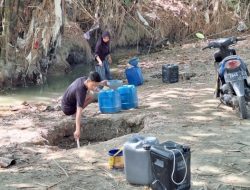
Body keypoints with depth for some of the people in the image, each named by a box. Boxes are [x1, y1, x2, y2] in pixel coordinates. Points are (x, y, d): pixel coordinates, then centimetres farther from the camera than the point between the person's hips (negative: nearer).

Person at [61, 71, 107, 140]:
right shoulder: (80, 91, -36)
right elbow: (78, 112, -42)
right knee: (90, 98, -14)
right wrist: (78, 130, -47)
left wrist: (100, 83, 6)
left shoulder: (84, 79, -13)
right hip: (68, 109, -8)